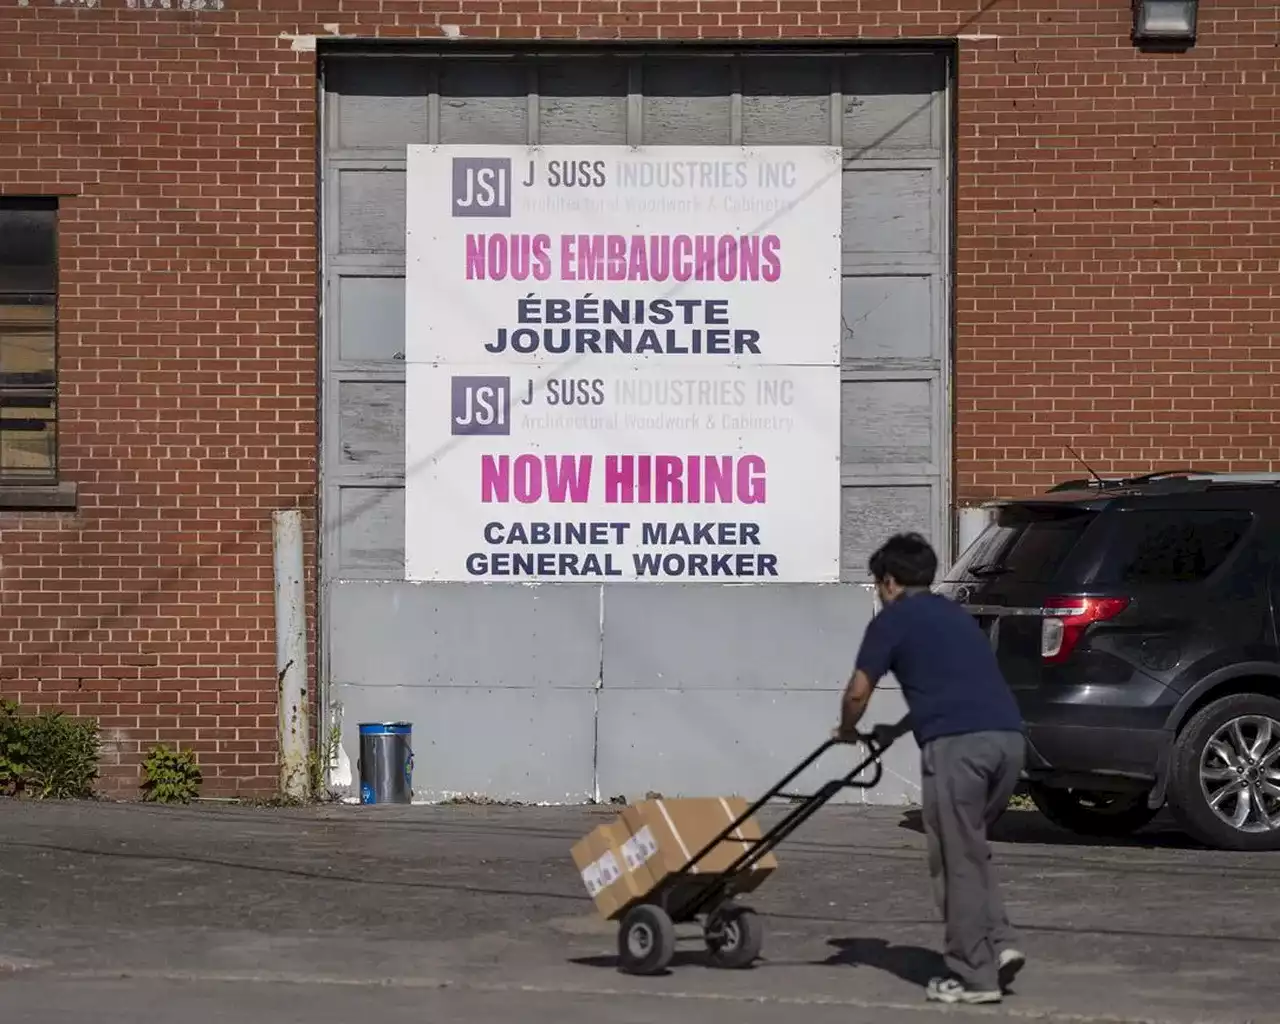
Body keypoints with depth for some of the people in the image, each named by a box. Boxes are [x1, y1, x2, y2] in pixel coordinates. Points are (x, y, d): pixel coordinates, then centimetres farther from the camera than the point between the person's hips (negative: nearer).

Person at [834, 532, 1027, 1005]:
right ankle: (997, 944, 12)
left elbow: (858, 692, 7)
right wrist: (896, 731, 47)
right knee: (971, 851, 22)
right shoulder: (954, 615, 29)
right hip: (1007, 737, 7)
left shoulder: (893, 619, 8)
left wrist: (847, 730, 27)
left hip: (958, 743, -7)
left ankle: (974, 976, 4)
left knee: (957, 860, 2)